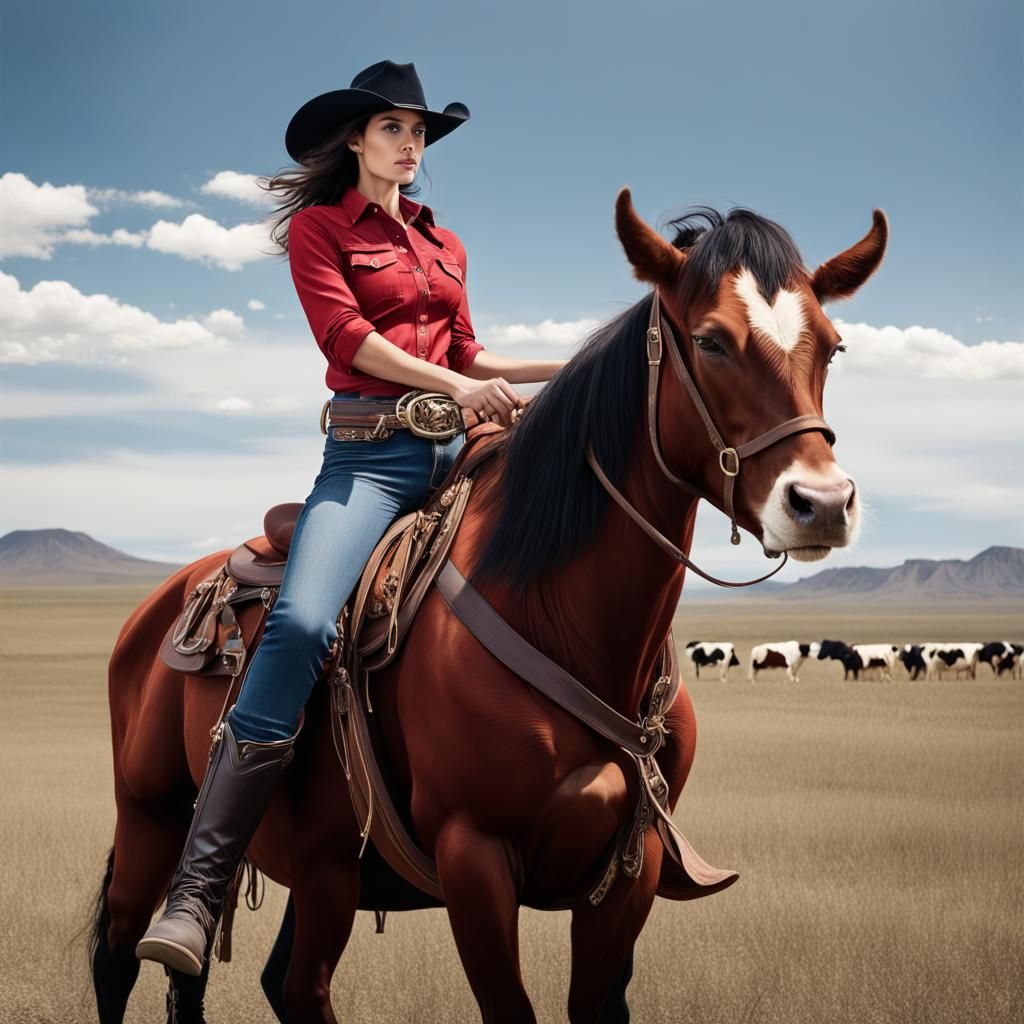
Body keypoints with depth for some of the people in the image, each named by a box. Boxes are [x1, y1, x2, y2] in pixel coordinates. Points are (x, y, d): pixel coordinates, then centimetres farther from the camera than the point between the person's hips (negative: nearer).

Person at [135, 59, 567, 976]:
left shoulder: (445, 244, 25)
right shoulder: (318, 228, 9)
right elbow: (345, 333, -6)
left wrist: (564, 369, 14)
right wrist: (454, 386, -14)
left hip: (460, 447, 6)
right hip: (373, 447, -6)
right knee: (302, 623, -28)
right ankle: (198, 894, -30)